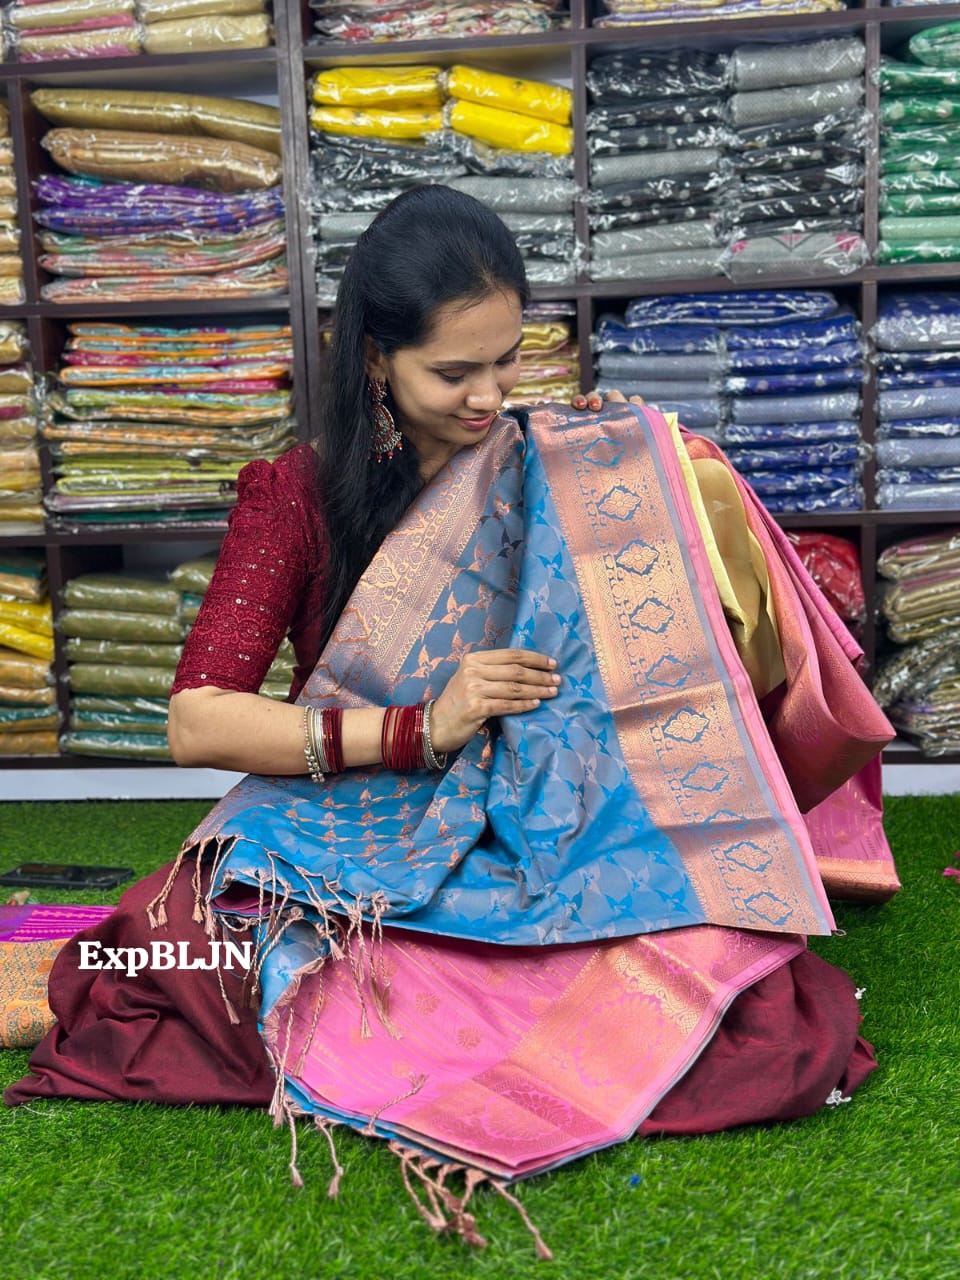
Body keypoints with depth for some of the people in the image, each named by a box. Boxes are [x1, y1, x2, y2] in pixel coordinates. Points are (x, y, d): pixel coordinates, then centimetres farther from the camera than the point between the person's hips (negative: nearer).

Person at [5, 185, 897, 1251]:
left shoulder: (561, 473, 6)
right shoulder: (298, 496, 1)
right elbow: (197, 722, -9)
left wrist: (636, 475, -4)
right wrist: (419, 727, -18)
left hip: (553, 844, 1)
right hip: (352, 842, 0)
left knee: (769, 1025, -24)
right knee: (176, 936, -29)